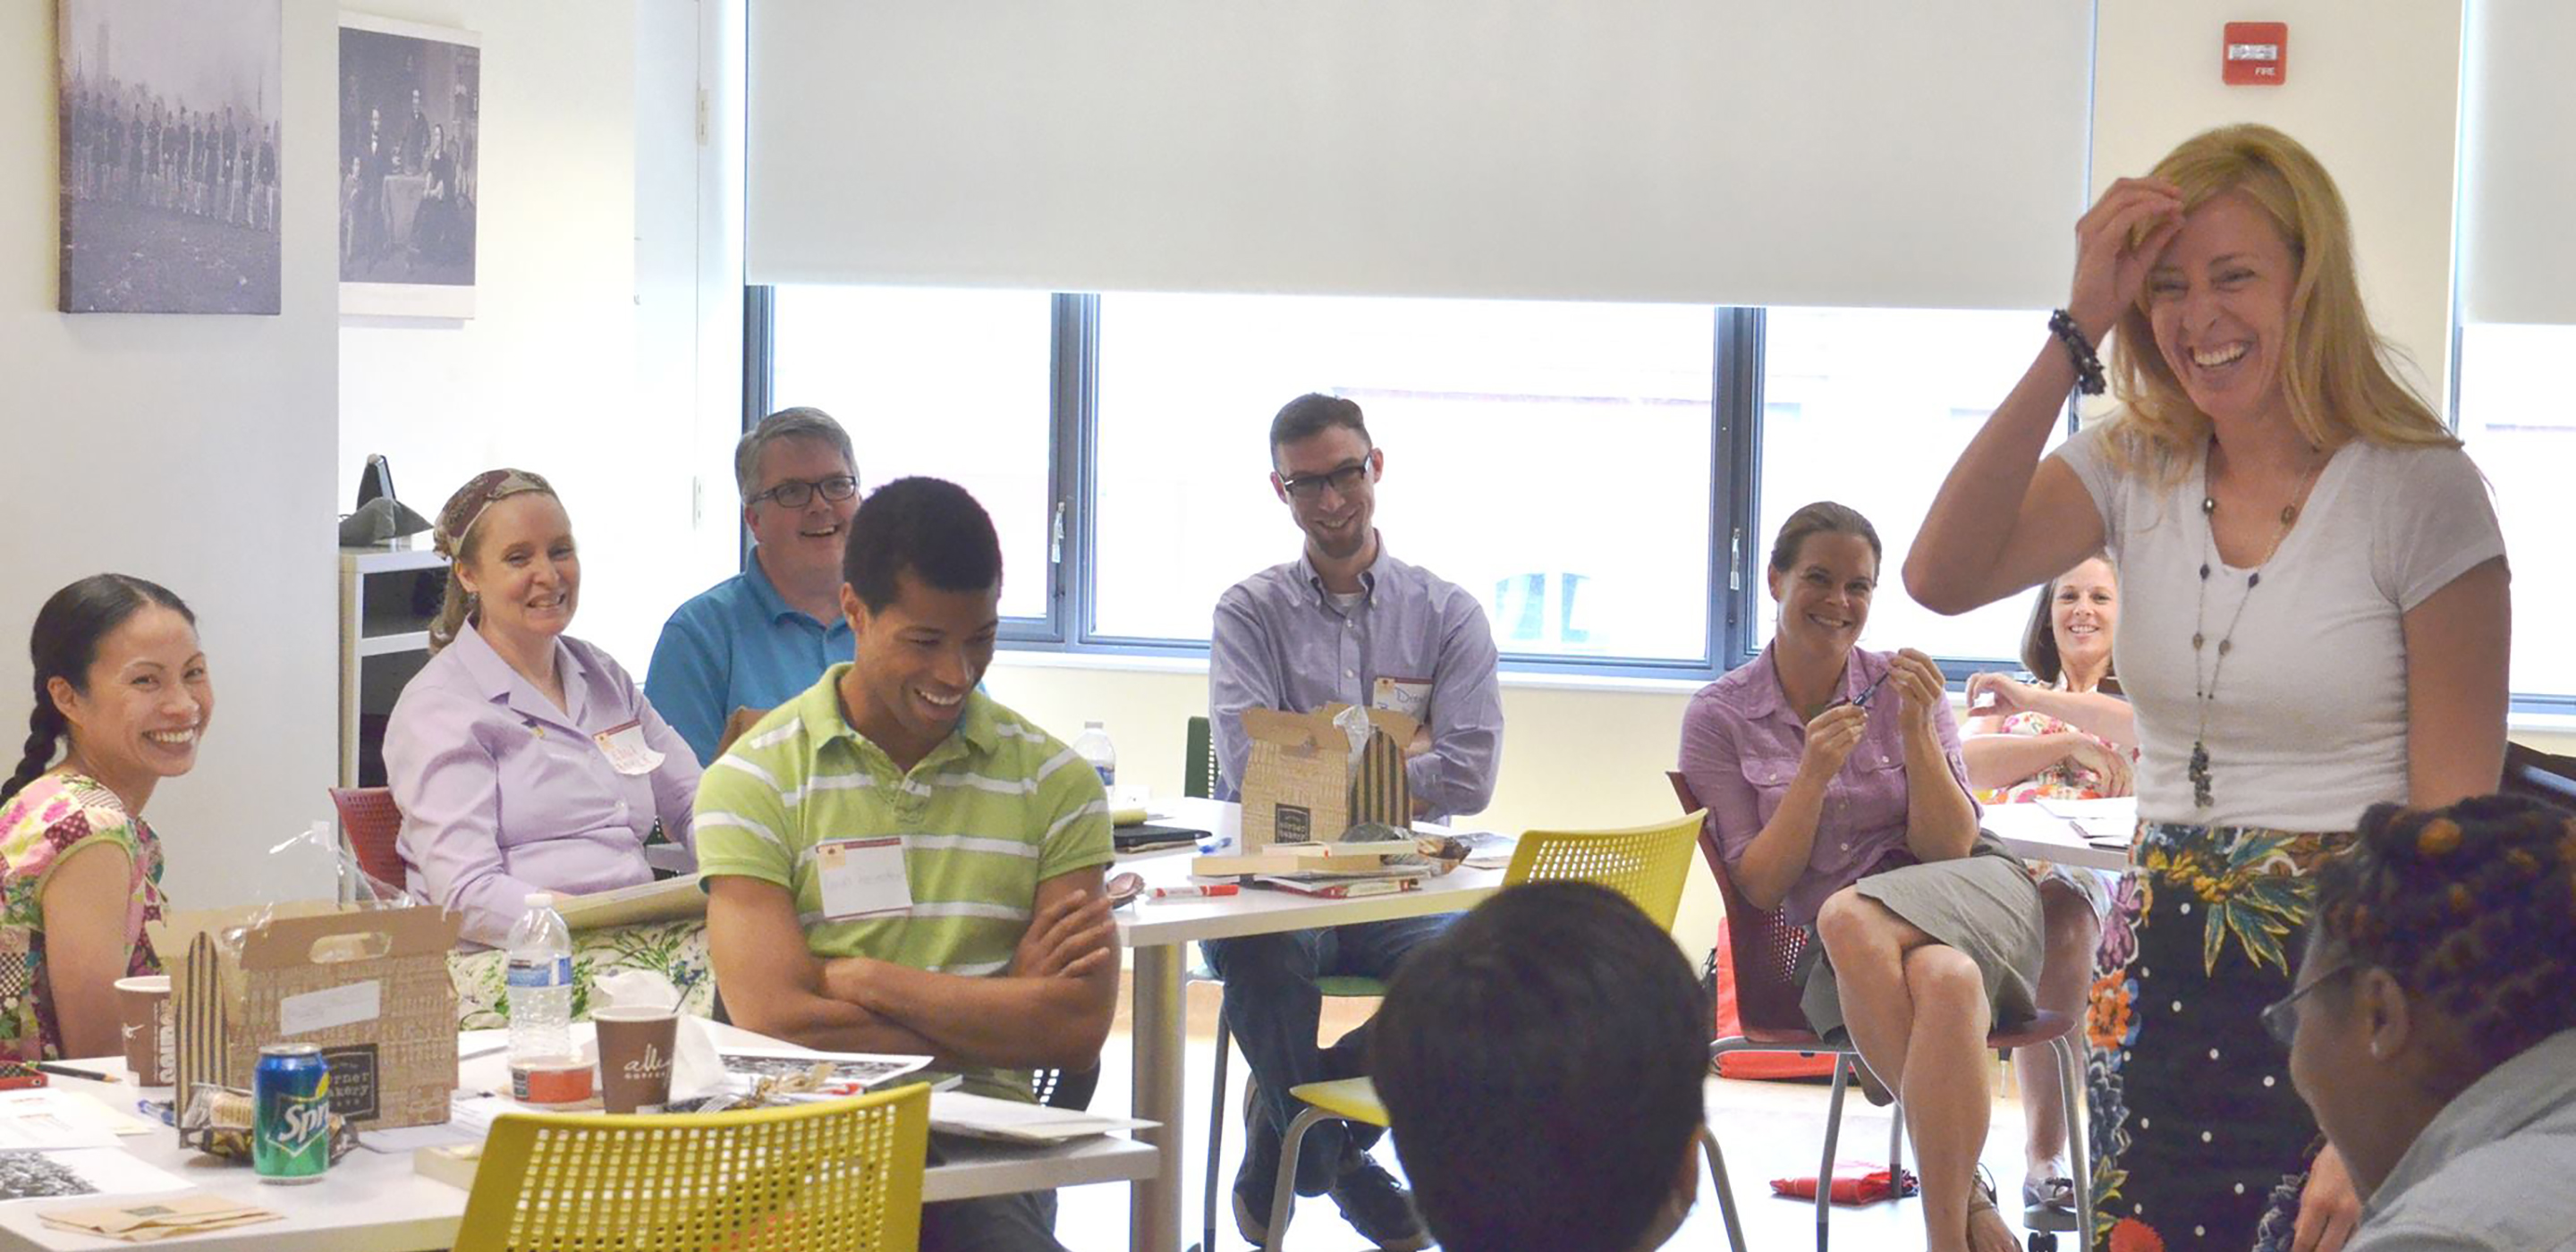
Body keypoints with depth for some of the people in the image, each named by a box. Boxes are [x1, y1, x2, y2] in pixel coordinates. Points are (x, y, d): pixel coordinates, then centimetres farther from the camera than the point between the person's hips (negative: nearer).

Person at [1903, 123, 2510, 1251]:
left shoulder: (2421, 492, -8)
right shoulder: (2135, 470, 5)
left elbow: (2457, 830, -10)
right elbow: (1941, 577, -14)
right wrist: (2079, 332, -15)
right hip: (2160, 979, 4)